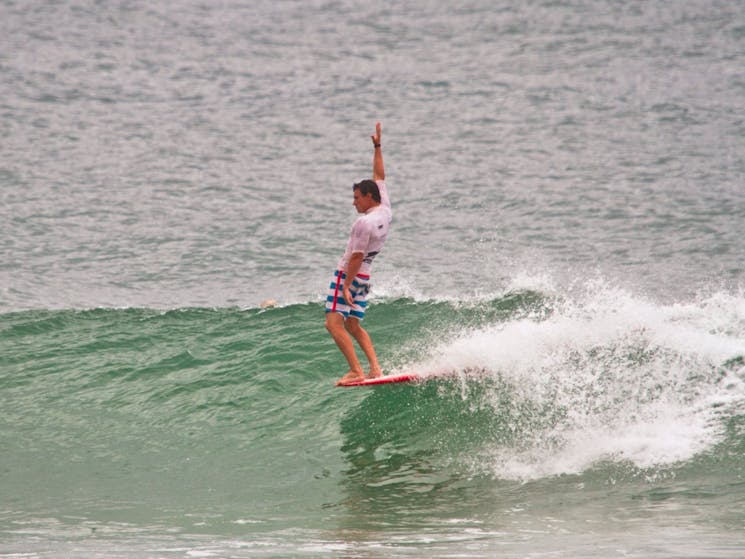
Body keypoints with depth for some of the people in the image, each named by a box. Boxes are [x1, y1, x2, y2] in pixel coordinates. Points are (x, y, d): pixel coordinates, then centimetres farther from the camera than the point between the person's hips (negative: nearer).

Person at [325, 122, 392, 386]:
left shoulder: (365, 223, -21)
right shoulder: (386, 211, 2)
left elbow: (357, 257, -22)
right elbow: (379, 176, 13)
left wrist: (346, 286, -20)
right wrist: (377, 147, 16)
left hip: (348, 275, -9)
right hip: (364, 277, 9)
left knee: (334, 324, -12)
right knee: (352, 325, 18)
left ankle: (356, 371, -22)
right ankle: (375, 367, 4)